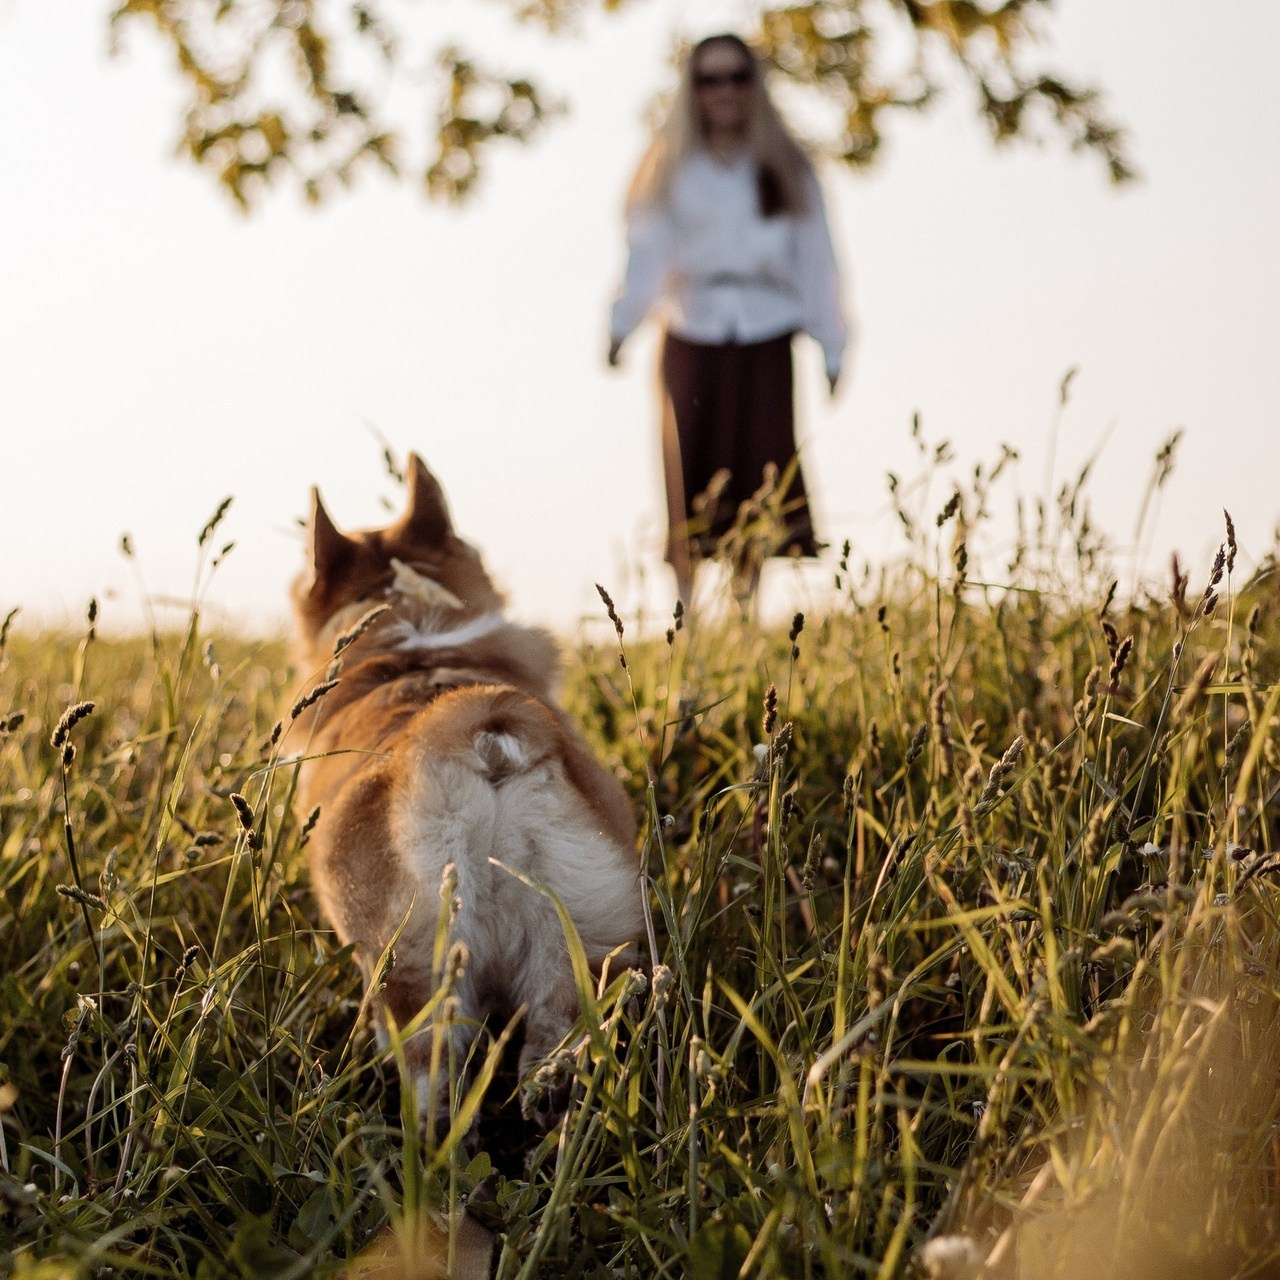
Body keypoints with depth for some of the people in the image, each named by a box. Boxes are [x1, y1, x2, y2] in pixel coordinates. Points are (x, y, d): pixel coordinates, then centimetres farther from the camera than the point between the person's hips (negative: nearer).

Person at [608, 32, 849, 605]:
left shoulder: (784, 169, 11)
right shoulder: (671, 169, 9)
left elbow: (815, 260, 8)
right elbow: (647, 252, -2)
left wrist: (831, 347, 4)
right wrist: (620, 326, -16)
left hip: (765, 341, 1)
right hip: (692, 336, 0)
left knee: (758, 474, -3)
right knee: (690, 475, -4)